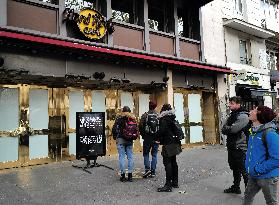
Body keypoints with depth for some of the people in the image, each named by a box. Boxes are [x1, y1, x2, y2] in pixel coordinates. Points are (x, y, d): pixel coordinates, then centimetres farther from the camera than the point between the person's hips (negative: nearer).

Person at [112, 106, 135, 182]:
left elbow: (114, 128, -6)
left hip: (120, 139, -3)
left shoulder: (119, 117, -5)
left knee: (121, 157, 2)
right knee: (130, 157, 8)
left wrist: (115, 137, 6)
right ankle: (130, 175, 12)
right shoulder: (132, 117, 3)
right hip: (129, 140, 3)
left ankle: (123, 175, 5)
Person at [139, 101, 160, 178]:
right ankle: (153, 172, 11)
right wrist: (159, 136, 8)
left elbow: (141, 127, -6)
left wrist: (143, 135, 9)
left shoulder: (144, 115, -4)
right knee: (154, 155, 9)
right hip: (156, 138, 1)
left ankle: (147, 169, -2)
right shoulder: (158, 115, -2)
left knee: (146, 153, 12)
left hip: (147, 138, -1)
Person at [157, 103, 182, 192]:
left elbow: (162, 131, -15)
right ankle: (175, 182, 25)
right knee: (173, 162, 15)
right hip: (175, 143, 9)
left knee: (167, 163, -6)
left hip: (168, 144, -9)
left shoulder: (164, 119, -12)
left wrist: (161, 141, 1)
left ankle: (168, 185, -5)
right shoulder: (173, 118, 12)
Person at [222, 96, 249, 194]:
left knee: (243, 170, -2)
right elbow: (223, 130, 8)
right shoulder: (232, 115, 13)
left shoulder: (243, 116, -15)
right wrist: (229, 129, -12)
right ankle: (236, 187, 34)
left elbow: (233, 129, -25)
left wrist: (226, 128, -6)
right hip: (232, 146, 9)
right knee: (235, 168, 19)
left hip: (240, 147, -9)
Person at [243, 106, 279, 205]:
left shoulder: (269, 134, -24)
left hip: (267, 176, -7)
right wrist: (248, 165, 9)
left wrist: (258, 169, -23)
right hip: (254, 175, 8)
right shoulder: (254, 132, 3)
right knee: (247, 196, 22)